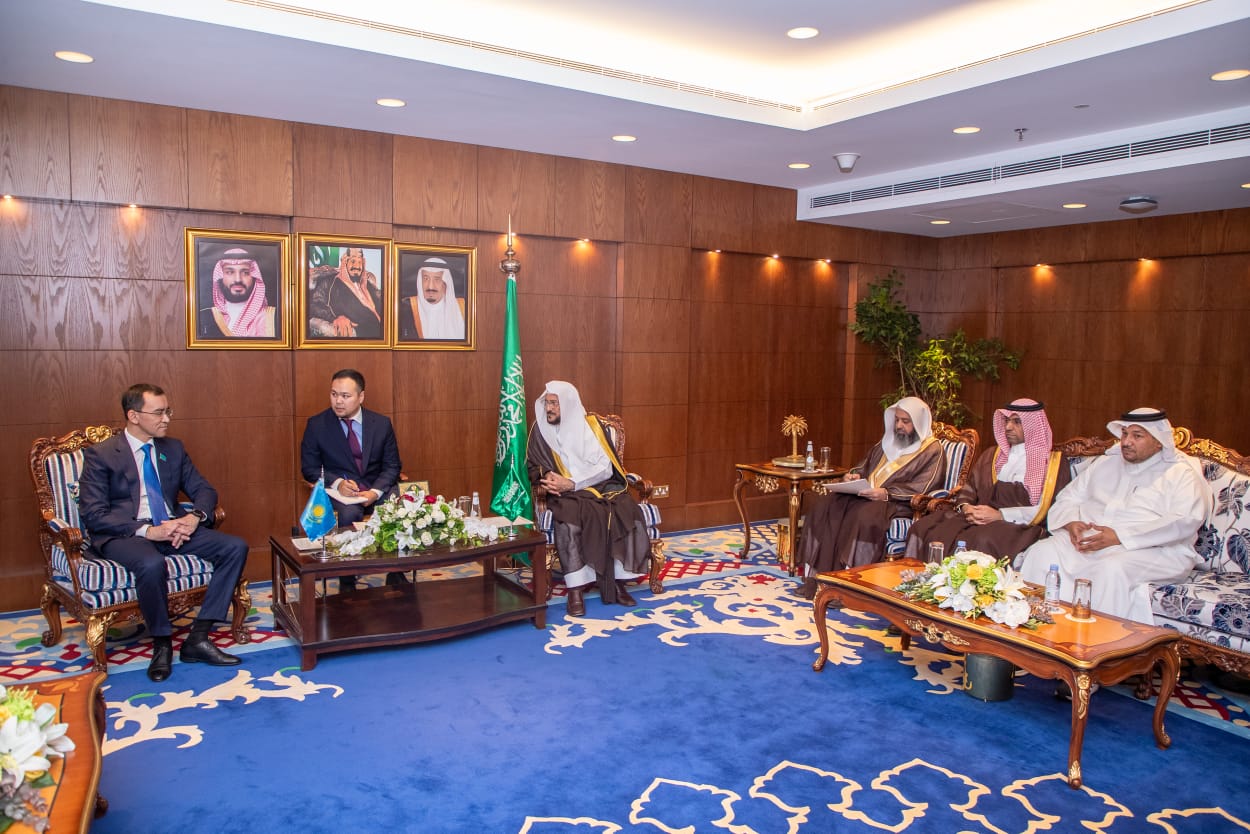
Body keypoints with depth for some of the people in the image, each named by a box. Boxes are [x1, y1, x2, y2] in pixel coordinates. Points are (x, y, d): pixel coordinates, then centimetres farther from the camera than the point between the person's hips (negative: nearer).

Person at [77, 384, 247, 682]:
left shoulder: (173, 448, 13)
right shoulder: (100, 455, -3)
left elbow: (204, 490, 13)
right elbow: (93, 515, -11)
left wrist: (195, 517, -11)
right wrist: (147, 531, -23)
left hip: (172, 527, 6)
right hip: (123, 534, -5)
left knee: (236, 547, -16)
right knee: (152, 564, -39)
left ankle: (198, 638, -14)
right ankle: (161, 644, -13)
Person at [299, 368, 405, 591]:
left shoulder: (382, 423, 2)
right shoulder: (316, 425, -1)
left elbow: (392, 465, 5)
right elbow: (309, 468, 2)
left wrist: (376, 491, -14)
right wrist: (337, 482, -17)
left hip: (378, 487, 2)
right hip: (339, 488, -1)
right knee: (349, 514, -35)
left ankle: (396, 575, -7)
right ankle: (347, 582, -18)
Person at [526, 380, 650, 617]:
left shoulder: (591, 425, -1)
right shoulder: (541, 431, 4)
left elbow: (605, 468, -8)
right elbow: (533, 466, 13)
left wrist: (570, 483, -18)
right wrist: (547, 476, -11)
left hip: (601, 486, 1)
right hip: (565, 493, 0)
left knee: (627, 513, -28)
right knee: (569, 520, -34)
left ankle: (618, 582, -17)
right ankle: (575, 589, -27)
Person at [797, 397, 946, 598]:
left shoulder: (932, 450, 2)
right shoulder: (888, 441, 23)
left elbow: (920, 489, -10)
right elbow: (865, 466, 29)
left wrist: (887, 493, -23)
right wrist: (854, 476, 6)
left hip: (898, 504, -7)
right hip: (866, 495, 7)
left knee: (865, 515, -38)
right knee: (823, 505, -18)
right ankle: (818, 575, -20)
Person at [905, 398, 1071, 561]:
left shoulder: (1053, 463, 7)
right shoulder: (991, 455, 24)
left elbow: (1045, 510, -5)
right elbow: (970, 486, 22)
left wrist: (1000, 515, -14)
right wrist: (965, 506, -2)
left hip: (1020, 526, -5)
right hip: (979, 516, 5)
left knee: (983, 541, -40)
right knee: (922, 529, -21)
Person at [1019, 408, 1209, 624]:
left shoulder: (1182, 473, 4)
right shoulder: (1106, 463, 22)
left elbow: (1184, 522, -13)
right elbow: (1068, 498, 22)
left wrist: (1120, 536, -21)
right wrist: (1071, 522, -4)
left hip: (1151, 549, -5)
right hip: (1087, 538, 5)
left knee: (1112, 569, -37)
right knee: (1042, 553, -22)